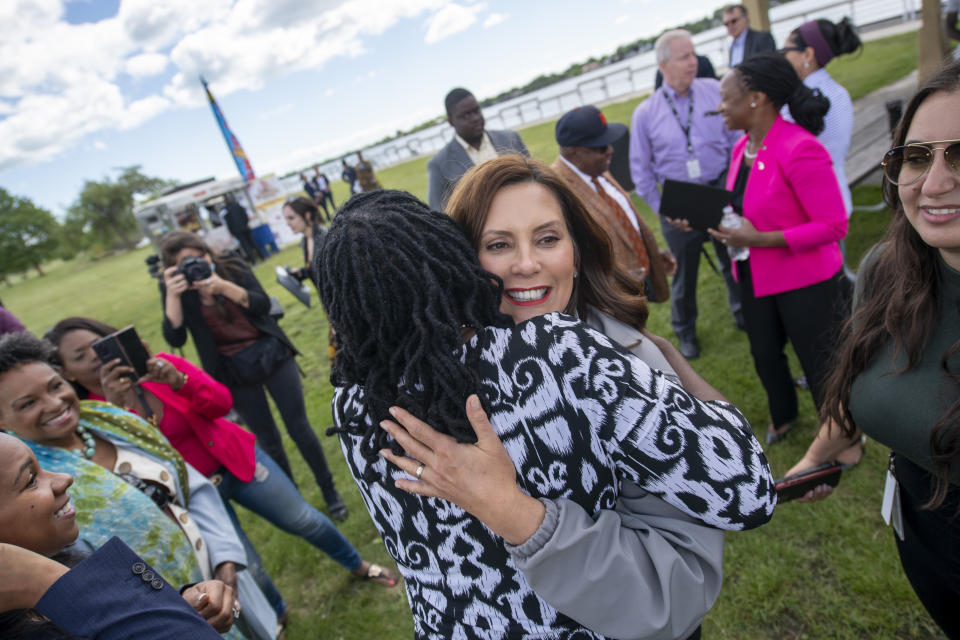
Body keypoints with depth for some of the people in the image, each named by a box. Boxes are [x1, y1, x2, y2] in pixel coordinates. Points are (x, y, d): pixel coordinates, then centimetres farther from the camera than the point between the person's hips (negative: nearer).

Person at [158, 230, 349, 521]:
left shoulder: (233, 268, -5)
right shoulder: (176, 290, -4)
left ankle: (329, 490, 20)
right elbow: (175, 339, -15)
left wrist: (223, 286, -28)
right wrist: (172, 294, -25)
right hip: (233, 372, 0)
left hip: (271, 353, 0)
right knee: (268, 439, 8)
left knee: (299, 427, 2)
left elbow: (263, 305, -15)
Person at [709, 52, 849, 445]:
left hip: (806, 283, -7)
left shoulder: (799, 149, -24)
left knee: (820, 367, 11)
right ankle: (782, 416, 52)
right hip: (756, 277, 8)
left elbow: (833, 226, -24)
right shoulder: (742, 147, 1)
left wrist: (759, 239, -28)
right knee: (764, 356, 23)